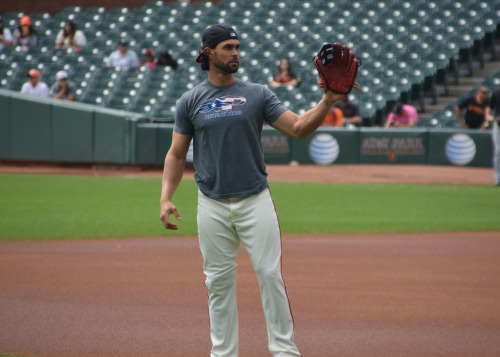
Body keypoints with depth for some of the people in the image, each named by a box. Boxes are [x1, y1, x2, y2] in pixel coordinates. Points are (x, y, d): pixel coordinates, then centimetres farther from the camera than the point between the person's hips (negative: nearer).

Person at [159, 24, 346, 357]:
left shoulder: (258, 95, 3)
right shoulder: (191, 101, 4)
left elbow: (299, 127, -3)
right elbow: (177, 154, 7)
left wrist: (328, 101, -19)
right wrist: (166, 198, -4)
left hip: (255, 201, -1)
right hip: (212, 206, 1)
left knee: (271, 274, -5)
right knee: (219, 281, 5)